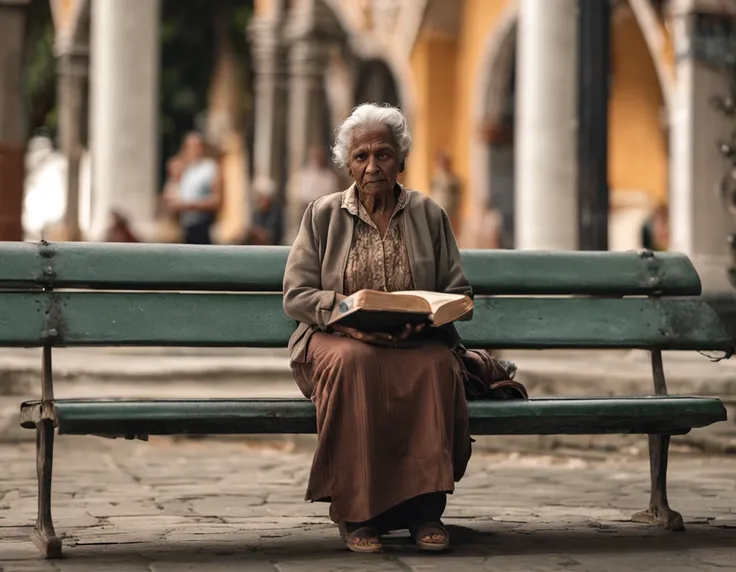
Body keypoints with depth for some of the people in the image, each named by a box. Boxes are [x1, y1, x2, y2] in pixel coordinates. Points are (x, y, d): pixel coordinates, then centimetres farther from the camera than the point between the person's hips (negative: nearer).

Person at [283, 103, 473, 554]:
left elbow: (460, 293, 9)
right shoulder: (323, 215, 9)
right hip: (339, 338, -1)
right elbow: (296, 295, 3)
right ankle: (356, 511, -30)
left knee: (437, 364, -34)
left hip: (416, 343, 1)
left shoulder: (429, 215, 11)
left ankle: (425, 507, -25)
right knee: (354, 362, -37)